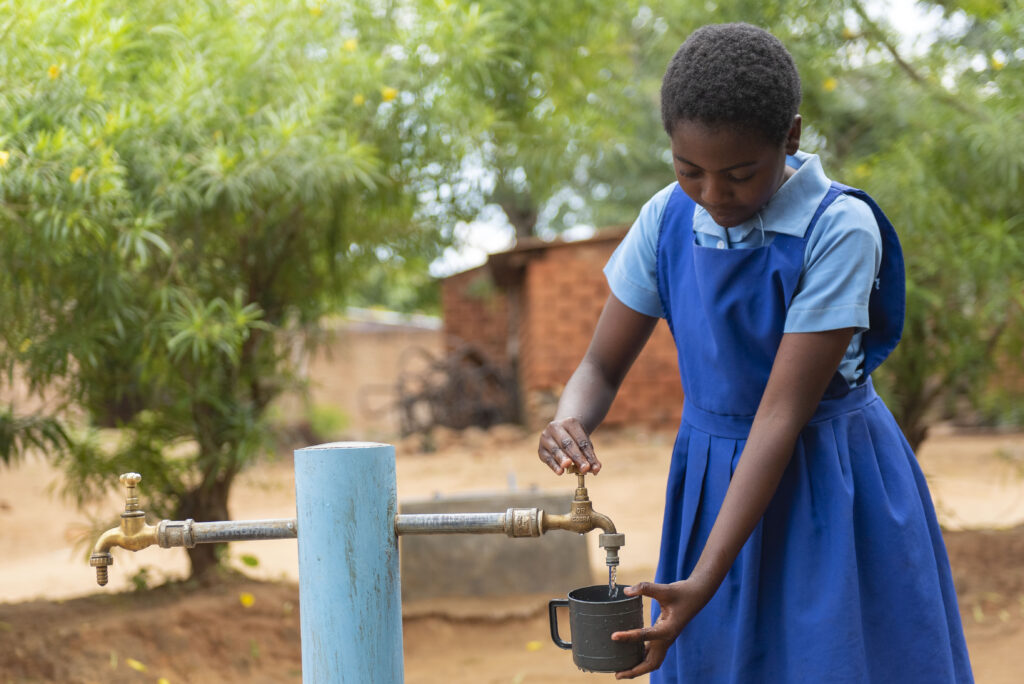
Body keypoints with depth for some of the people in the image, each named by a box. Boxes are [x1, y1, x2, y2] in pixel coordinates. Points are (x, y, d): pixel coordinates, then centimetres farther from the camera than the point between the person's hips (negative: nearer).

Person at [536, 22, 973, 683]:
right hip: (712, 479, 4)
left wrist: (704, 583, -28)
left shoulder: (839, 229, -21)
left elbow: (782, 413, -24)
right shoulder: (668, 220, -6)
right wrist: (568, 423, -25)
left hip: (829, 492, -4)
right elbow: (602, 367, 1)